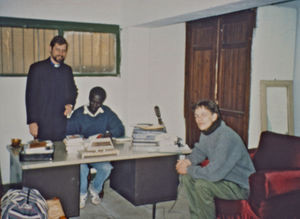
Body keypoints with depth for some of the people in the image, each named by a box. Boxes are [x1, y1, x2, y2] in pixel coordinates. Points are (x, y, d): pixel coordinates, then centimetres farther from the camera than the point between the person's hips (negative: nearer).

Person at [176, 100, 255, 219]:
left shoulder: (226, 137, -30)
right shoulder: (206, 131, -1)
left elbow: (214, 173, -33)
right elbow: (199, 150, 17)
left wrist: (188, 169, -20)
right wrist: (188, 160, -5)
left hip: (241, 186, -9)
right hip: (222, 175, 9)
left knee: (202, 184, -29)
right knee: (186, 176, 0)